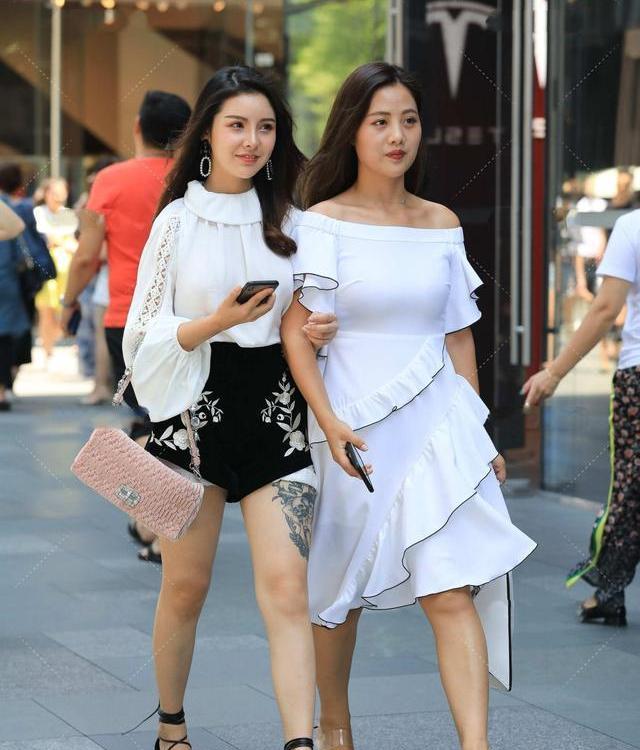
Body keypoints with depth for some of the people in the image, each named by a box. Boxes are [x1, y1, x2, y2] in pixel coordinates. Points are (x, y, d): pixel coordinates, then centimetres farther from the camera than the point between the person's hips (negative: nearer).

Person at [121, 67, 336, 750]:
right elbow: (147, 334, -1)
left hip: (276, 414, 2)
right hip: (195, 412, -1)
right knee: (185, 586, 8)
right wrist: (217, 321, -18)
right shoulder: (179, 219, 2)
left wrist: (317, 329, -3)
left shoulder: (286, 219, 10)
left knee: (286, 586, -12)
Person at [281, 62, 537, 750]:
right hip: (354, 425, -2)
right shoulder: (322, 222, -4)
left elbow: (457, 335, 14)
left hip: (437, 422, 2)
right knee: (340, 589, 12)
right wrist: (329, 422, -17)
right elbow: (296, 331, -7)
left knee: (452, 592, -10)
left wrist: (478, 432, 12)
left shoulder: (440, 224, 7)